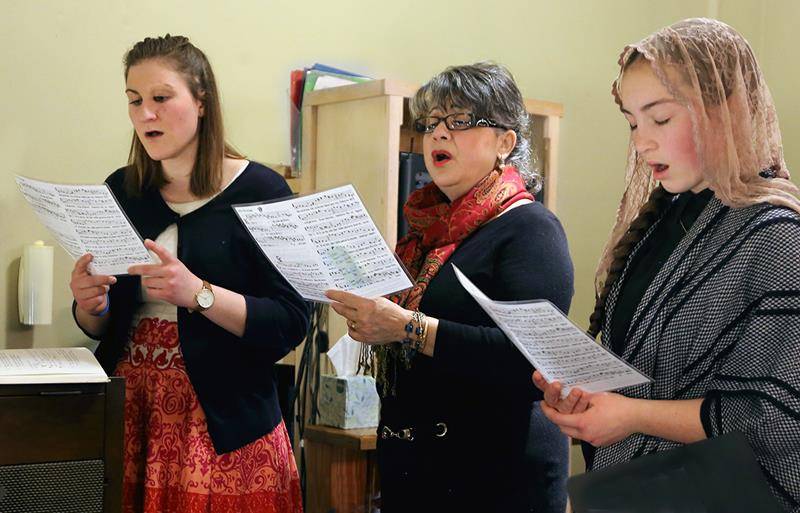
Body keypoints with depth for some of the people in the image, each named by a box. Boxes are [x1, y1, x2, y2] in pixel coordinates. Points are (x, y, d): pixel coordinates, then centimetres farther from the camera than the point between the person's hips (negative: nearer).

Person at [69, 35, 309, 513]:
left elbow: (292, 322, -13)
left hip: (223, 419, -4)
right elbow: (102, 326, 13)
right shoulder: (120, 191, 5)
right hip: (128, 408, 4)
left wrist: (198, 294, -25)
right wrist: (90, 305, -9)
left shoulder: (260, 190, -9)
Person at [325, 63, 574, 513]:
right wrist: (370, 320, 1)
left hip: (496, 474, -7)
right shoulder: (430, 229, 11)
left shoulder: (530, 229, -12)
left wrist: (411, 328, -28)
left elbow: (529, 360, -27)